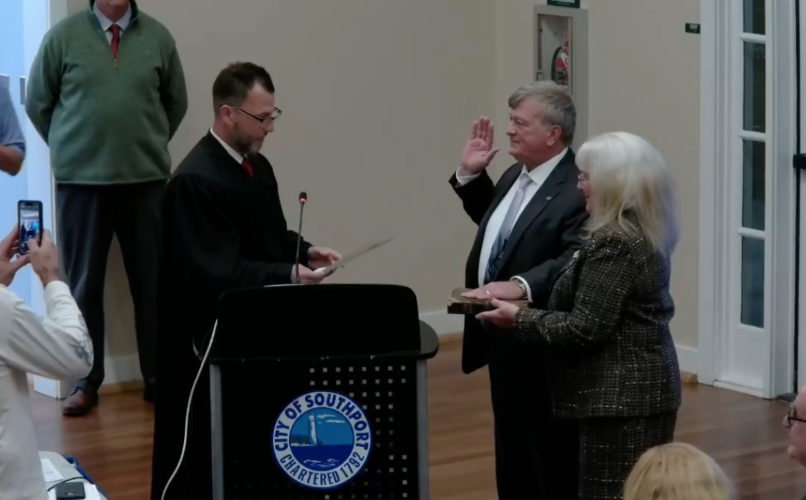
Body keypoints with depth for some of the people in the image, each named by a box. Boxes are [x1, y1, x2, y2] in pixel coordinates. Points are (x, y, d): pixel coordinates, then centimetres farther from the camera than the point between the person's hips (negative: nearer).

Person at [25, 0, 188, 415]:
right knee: (84, 283, 4)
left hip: (147, 180, 1)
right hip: (80, 181, -1)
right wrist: (69, 148, 10)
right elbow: (37, 103, 8)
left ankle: (158, 377, 16)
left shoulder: (158, 37, 3)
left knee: (152, 282, 6)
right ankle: (86, 382, 11)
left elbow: (175, 103, 15)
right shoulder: (63, 36, -1)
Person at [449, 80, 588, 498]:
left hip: (540, 345, -10)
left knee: (551, 460, 1)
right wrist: (470, 175, 15)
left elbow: (575, 260, -34)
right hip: (503, 337, 10)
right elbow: (494, 223, 27)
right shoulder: (516, 175, 9)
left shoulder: (577, 189, -21)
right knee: (512, 450, 20)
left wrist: (520, 285, -45)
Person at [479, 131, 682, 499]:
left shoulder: (613, 243, -20)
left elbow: (586, 328, -21)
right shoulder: (642, 233, 12)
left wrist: (520, 319, -10)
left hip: (621, 396, -10)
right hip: (644, 389, 10)